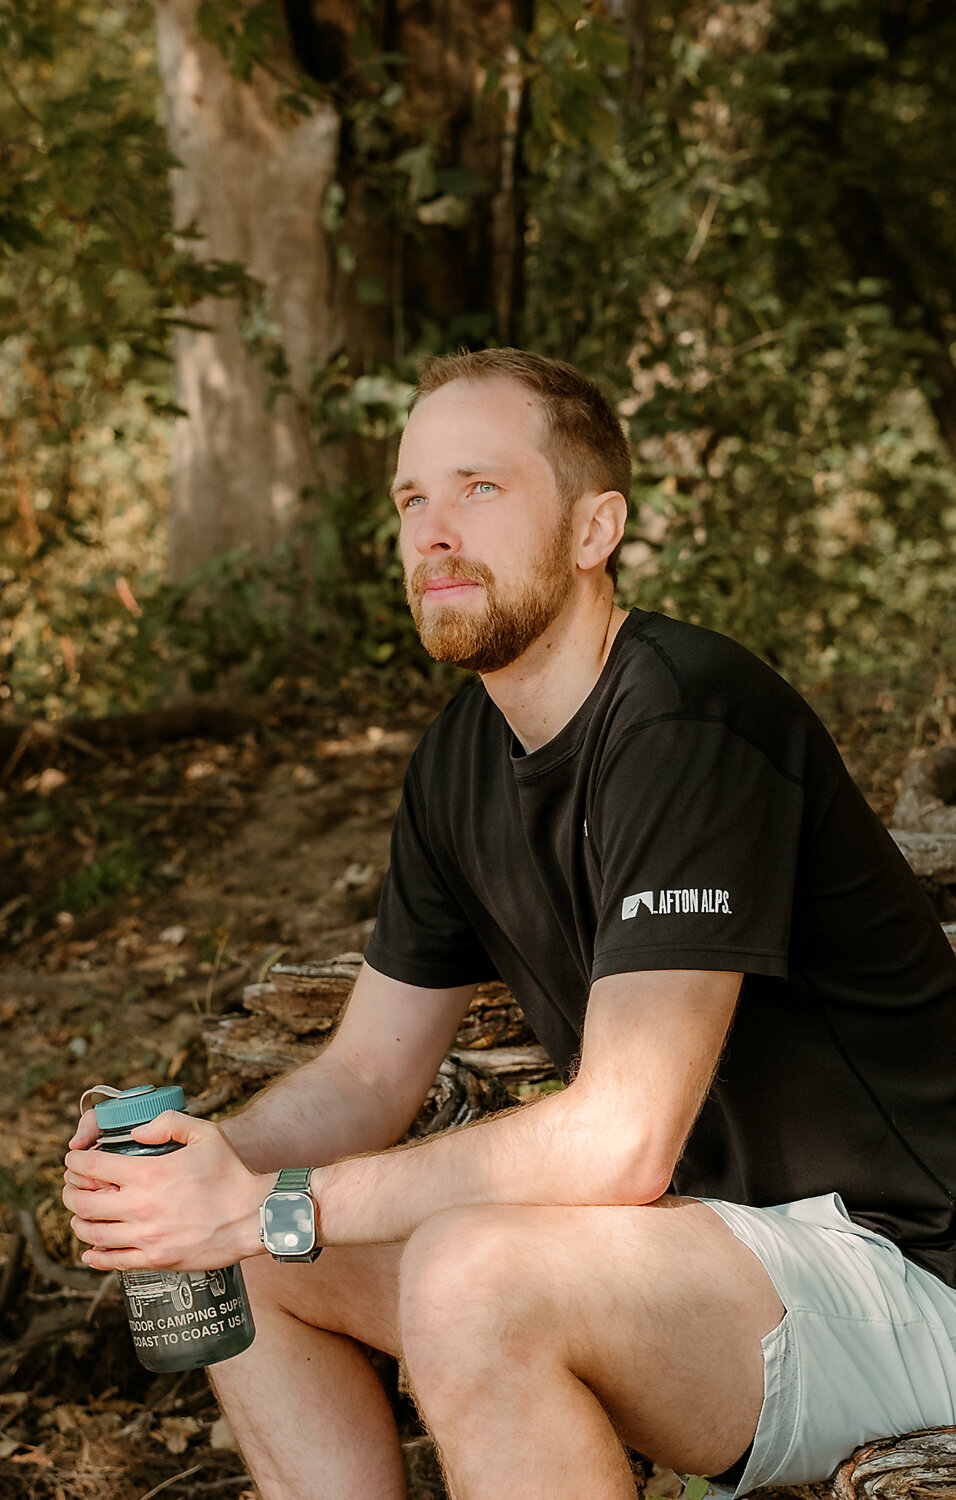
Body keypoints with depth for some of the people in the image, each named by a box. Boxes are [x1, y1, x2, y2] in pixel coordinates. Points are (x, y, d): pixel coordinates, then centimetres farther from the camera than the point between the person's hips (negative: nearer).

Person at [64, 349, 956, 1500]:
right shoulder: (462, 758, 6)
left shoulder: (689, 716, -23)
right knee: (236, 1267, 3)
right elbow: (367, 1076, 9)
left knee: (473, 1277, -34)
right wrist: (196, 1158, -12)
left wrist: (272, 1205, -25)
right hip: (700, 1224, 9)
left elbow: (621, 1136, -29)